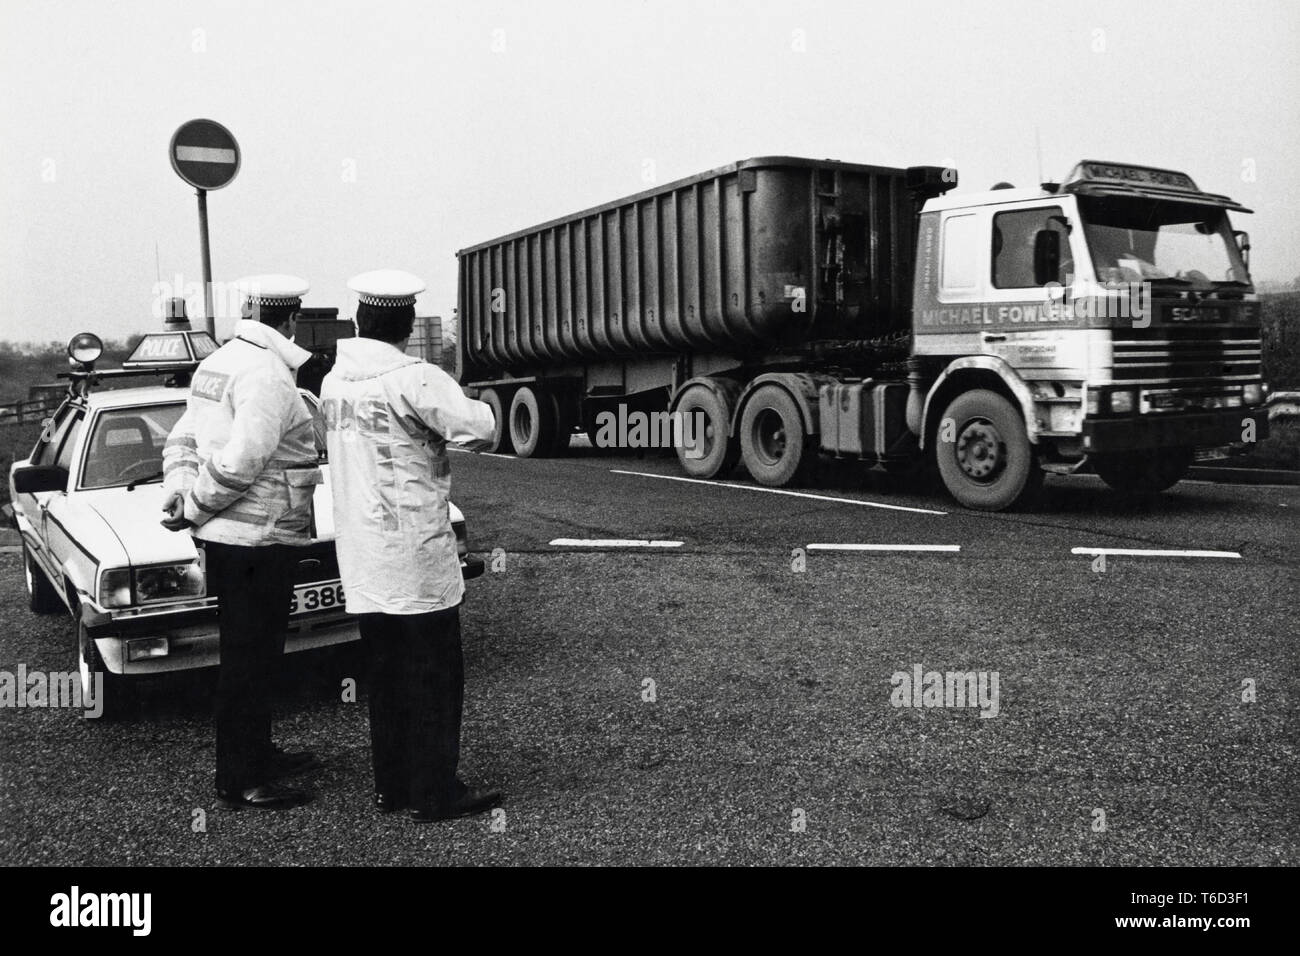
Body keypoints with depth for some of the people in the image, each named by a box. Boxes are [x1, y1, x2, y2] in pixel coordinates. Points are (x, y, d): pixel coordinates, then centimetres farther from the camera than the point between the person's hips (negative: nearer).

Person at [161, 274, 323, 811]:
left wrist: (178, 495, 0)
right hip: (256, 541, -10)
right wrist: (192, 509, -12)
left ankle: (257, 755, 34)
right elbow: (239, 463, -24)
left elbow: (180, 442, 13)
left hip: (222, 539, 10)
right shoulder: (268, 376, -18)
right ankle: (239, 785, 10)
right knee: (248, 661, 0)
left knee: (252, 655, 20)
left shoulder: (216, 364, 13)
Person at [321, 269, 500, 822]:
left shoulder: (333, 382, 7)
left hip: (361, 558, 7)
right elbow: (481, 429, -21)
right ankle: (434, 793, 9)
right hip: (414, 553, -7)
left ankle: (391, 786, 24)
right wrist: (469, 405, 1)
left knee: (384, 673, 16)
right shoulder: (414, 379, -16)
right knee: (435, 676, 3)